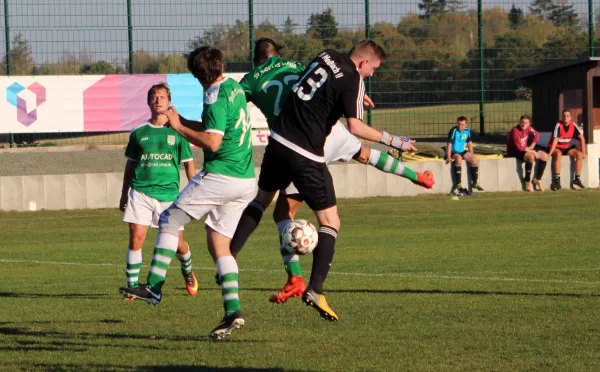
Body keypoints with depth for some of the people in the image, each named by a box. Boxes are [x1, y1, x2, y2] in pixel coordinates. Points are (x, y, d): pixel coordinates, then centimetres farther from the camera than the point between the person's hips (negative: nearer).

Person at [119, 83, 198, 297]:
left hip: (169, 194, -1)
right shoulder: (139, 133, 9)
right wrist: (124, 194, 16)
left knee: (177, 243, 3)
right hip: (141, 193, 1)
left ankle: (188, 272, 35)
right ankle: (132, 286, -6)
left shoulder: (177, 132, 5)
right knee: (136, 237, -13)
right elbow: (130, 165, 16)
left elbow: (188, 164, 8)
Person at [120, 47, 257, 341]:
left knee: (169, 220, 3)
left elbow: (212, 142, -20)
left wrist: (180, 128, -10)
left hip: (220, 175, -9)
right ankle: (233, 311, 0)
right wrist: (185, 125, 18)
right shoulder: (234, 88, 15)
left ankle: (154, 287, 0)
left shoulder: (215, 96, -13)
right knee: (218, 243, 10)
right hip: (245, 181, 9)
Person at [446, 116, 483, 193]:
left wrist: (471, 155, 8)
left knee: (474, 159, -10)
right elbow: (449, 144, -21)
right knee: (459, 158, -36)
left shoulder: (467, 131, 0)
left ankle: (474, 182, 3)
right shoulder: (454, 131, -19)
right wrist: (449, 157, -25)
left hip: (462, 151, 6)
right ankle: (458, 184, -34)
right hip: (453, 152, -6)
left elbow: (469, 143, 13)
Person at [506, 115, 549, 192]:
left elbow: (536, 135, 17)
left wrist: (532, 146, 5)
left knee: (544, 156, 0)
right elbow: (519, 147, -25)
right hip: (514, 151, -9)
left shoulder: (528, 128, -1)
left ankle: (537, 179, 9)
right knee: (531, 156, -36)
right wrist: (531, 151, -17)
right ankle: (527, 181, -22)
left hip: (525, 149, 9)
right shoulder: (515, 131, -23)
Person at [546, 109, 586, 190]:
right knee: (558, 154, -38)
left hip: (566, 147, 5)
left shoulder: (573, 125, -7)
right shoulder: (558, 126, -21)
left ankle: (577, 178, -7)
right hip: (556, 148, -5)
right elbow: (555, 141, -26)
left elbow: (581, 138, -3)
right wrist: (549, 153, -33)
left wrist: (583, 153, -8)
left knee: (579, 154, -17)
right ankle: (557, 180, -34)